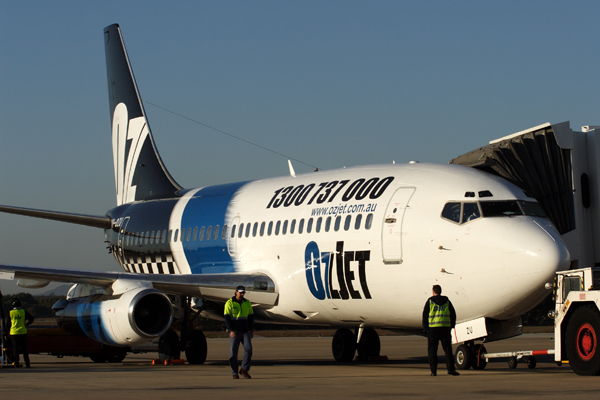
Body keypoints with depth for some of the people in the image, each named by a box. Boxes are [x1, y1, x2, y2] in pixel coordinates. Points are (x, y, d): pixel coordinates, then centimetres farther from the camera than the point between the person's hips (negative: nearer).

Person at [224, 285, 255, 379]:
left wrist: (252, 330, 11)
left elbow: (251, 317, 17)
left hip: (245, 331, 3)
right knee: (233, 352, -1)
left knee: (248, 349, -12)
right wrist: (231, 330, -17)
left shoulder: (247, 303, 11)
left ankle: (244, 370, -1)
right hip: (234, 331, -3)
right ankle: (235, 373, 7)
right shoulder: (229, 303, -2)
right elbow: (227, 318, -7)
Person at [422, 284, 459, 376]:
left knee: (432, 350, 3)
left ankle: (433, 370, -2)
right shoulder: (447, 301, 9)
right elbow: (453, 315, 10)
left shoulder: (430, 301, 1)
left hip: (433, 328, -2)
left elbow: (425, 315, 0)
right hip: (446, 328, 2)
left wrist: (425, 328, 6)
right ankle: (451, 369, -1)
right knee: (448, 349, 6)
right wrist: (451, 326, 16)